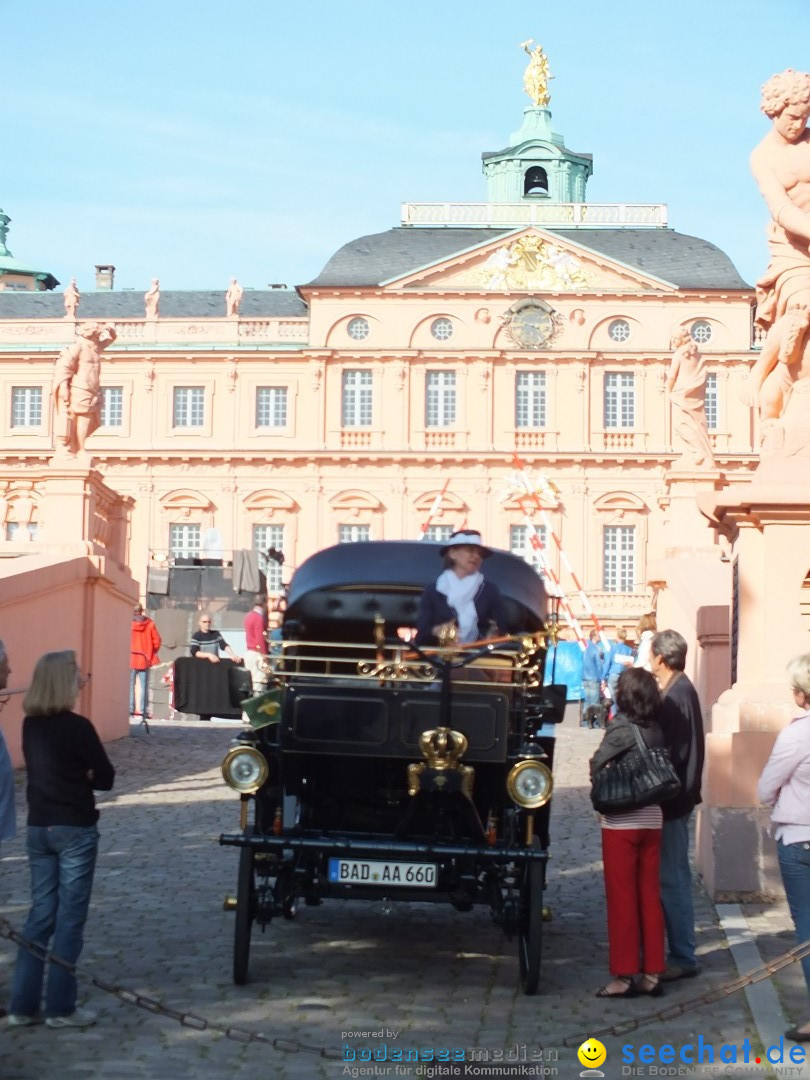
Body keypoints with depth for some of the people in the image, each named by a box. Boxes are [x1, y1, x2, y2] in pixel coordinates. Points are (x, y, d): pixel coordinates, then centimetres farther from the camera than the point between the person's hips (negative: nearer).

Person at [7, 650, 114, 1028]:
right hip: (75, 829, -7)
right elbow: (105, 778, -8)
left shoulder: (30, 725, 5)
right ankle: (60, 1007, 6)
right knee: (70, 918, 2)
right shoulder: (76, 726, -15)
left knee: (41, 914, 12)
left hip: (38, 827, 7)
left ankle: (23, 1005, 13)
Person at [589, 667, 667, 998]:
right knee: (649, 896, 11)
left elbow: (598, 765, -14)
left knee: (622, 899, 1)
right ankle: (652, 973, 15)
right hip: (652, 819, 5)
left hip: (621, 822, -5)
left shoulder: (621, 727, -14)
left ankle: (623, 976, 3)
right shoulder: (657, 730, 3)